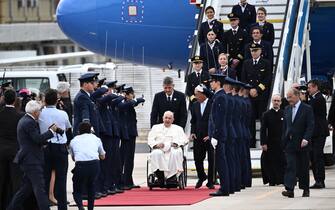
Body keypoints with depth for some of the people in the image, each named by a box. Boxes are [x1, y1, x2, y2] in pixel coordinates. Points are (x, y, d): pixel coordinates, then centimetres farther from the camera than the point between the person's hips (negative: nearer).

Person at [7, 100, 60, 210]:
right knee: (40, 188, -12)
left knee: (26, 187, 15)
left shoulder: (24, 120, 15)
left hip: (27, 159, 10)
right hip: (32, 160, -10)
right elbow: (38, 139, -21)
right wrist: (51, 131, -12)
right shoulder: (30, 123, -17)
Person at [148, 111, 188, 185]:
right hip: (159, 149, 0)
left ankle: (172, 177, -35)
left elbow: (184, 139, 10)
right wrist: (156, 144, -11)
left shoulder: (178, 128, 26)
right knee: (156, 154, -37)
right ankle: (160, 177, -35)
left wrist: (175, 143, -11)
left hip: (172, 149, 0)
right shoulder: (156, 127, 26)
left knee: (176, 153, -38)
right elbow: (150, 140, 12)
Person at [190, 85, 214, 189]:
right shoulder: (195, 106, 10)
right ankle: (201, 177, 29)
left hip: (210, 136, -5)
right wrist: (192, 132, 2)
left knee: (211, 159, 0)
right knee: (197, 158, 6)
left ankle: (210, 181, 10)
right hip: (198, 136, 5)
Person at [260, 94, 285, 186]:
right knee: (271, 162, 0)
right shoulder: (266, 114, 5)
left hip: (282, 143, 0)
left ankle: (282, 180, 3)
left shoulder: (284, 114, 7)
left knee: (283, 162, -3)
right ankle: (272, 181, 8)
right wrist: (263, 143, -7)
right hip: (271, 143, 0)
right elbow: (263, 130, 2)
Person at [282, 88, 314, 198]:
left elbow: (310, 126, -10)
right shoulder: (287, 109, 12)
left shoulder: (307, 109, -4)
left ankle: (305, 189, 19)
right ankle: (289, 189, -17)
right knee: (290, 166, -8)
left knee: (303, 168, 6)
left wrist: (306, 139, -22)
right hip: (289, 143, 3)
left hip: (302, 143, -3)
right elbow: (285, 126, 15)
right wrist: (284, 141, 9)